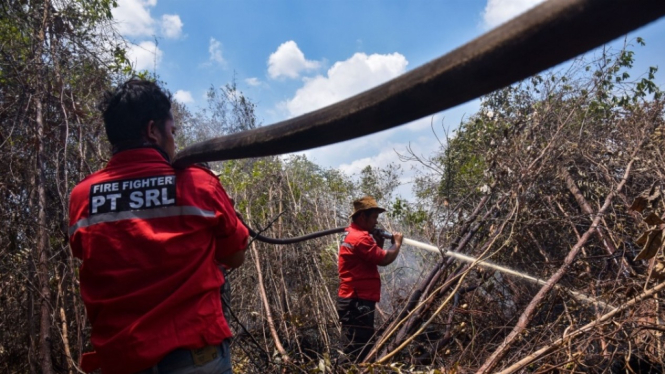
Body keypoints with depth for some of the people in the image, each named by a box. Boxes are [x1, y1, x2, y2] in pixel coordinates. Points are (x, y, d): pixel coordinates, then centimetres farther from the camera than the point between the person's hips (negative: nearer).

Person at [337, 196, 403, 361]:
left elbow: (375, 258, 21)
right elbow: (385, 259, -19)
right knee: (357, 351, -7)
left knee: (357, 348, 16)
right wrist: (397, 243, -3)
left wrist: (378, 242, 5)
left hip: (354, 300, 11)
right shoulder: (359, 237, -17)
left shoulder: (352, 234, 16)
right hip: (357, 301, -11)